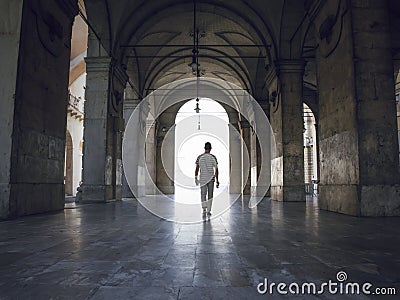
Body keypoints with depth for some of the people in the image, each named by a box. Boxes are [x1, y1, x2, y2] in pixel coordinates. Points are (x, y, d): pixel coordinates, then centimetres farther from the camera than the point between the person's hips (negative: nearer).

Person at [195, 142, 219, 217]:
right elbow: (216, 170, -3)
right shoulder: (213, 157, -3)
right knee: (210, 195, 9)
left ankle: (204, 209, -9)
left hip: (202, 179, 0)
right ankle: (208, 211, 12)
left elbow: (197, 169, -1)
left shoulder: (199, 157, -1)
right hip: (211, 178, 0)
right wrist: (217, 180, 1)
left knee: (203, 194, 7)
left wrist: (196, 178, 7)